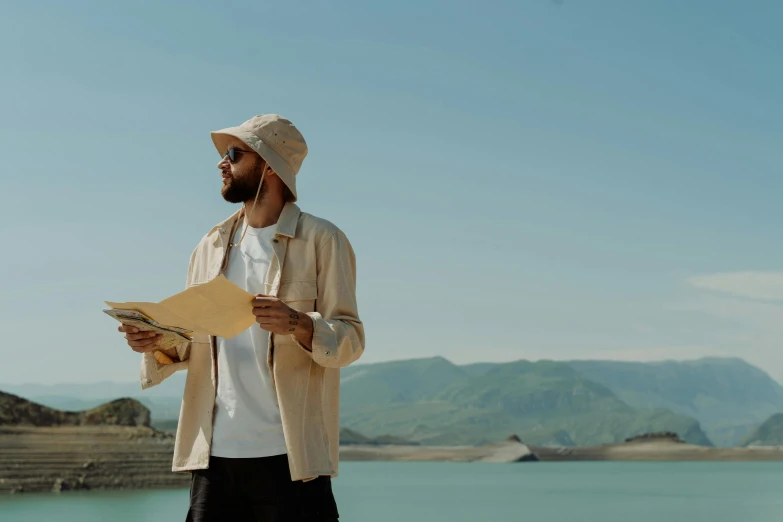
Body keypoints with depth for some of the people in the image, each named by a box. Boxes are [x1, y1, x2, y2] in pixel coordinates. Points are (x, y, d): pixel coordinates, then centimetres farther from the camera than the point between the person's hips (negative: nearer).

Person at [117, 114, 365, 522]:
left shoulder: (321, 240, 0)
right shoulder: (211, 247, 16)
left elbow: (350, 339, -5)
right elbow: (193, 346, 18)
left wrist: (299, 324, -25)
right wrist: (157, 344, -3)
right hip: (215, 451, 5)